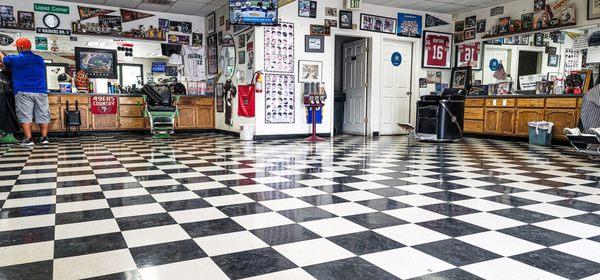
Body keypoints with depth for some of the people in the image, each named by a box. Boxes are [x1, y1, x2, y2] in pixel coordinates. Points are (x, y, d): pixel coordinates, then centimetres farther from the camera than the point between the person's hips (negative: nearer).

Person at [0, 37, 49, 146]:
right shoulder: (40, 59, 12)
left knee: (25, 116, -3)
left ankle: (28, 139, -9)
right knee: (42, 115, 3)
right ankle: (44, 137, -1)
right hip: (41, 92, 3)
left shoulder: (14, 59, -1)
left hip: (23, 93, -3)